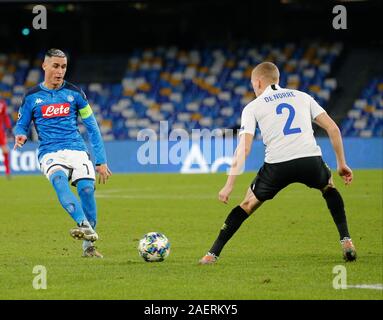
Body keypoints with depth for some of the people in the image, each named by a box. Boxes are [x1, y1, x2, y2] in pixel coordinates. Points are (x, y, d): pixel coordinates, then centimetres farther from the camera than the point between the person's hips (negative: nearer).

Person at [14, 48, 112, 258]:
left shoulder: (74, 93, 11)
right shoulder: (32, 97, 9)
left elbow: (92, 128, 15)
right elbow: (21, 126, 17)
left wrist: (101, 161, 10)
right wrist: (20, 137, -9)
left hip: (76, 149, 1)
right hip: (50, 153, -1)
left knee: (86, 187, -24)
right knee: (58, 178, -35)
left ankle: (88, 245, -7)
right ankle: (85, 226, -51)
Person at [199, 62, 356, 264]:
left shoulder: (252, 107, 14)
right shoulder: (302, 97, 23)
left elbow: (244, 148, 2)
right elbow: (332, 128, 16)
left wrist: (229, 185, 2)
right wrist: (341, 164, 23)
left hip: (277, 164, -2)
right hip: (310, 159, 2)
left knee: (248, 204, 19)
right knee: (328, 187, 34)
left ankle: (212, 255, 16)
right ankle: (346, 241, 20)